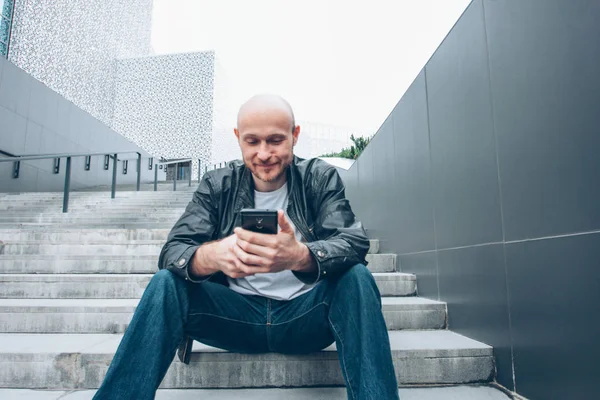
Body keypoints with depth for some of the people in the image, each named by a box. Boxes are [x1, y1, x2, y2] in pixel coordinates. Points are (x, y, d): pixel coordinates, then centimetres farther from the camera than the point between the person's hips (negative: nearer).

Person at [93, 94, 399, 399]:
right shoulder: (216, 185, 0)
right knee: (166, 283, -20)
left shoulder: (321, 178, -3)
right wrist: (212, 255, -35)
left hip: (306, 315, -1)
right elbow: (172, 251, -9)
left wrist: (299, 256, -41)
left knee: (356, 279, -28)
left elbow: (354, 243, -17)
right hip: (238, 315, 1)